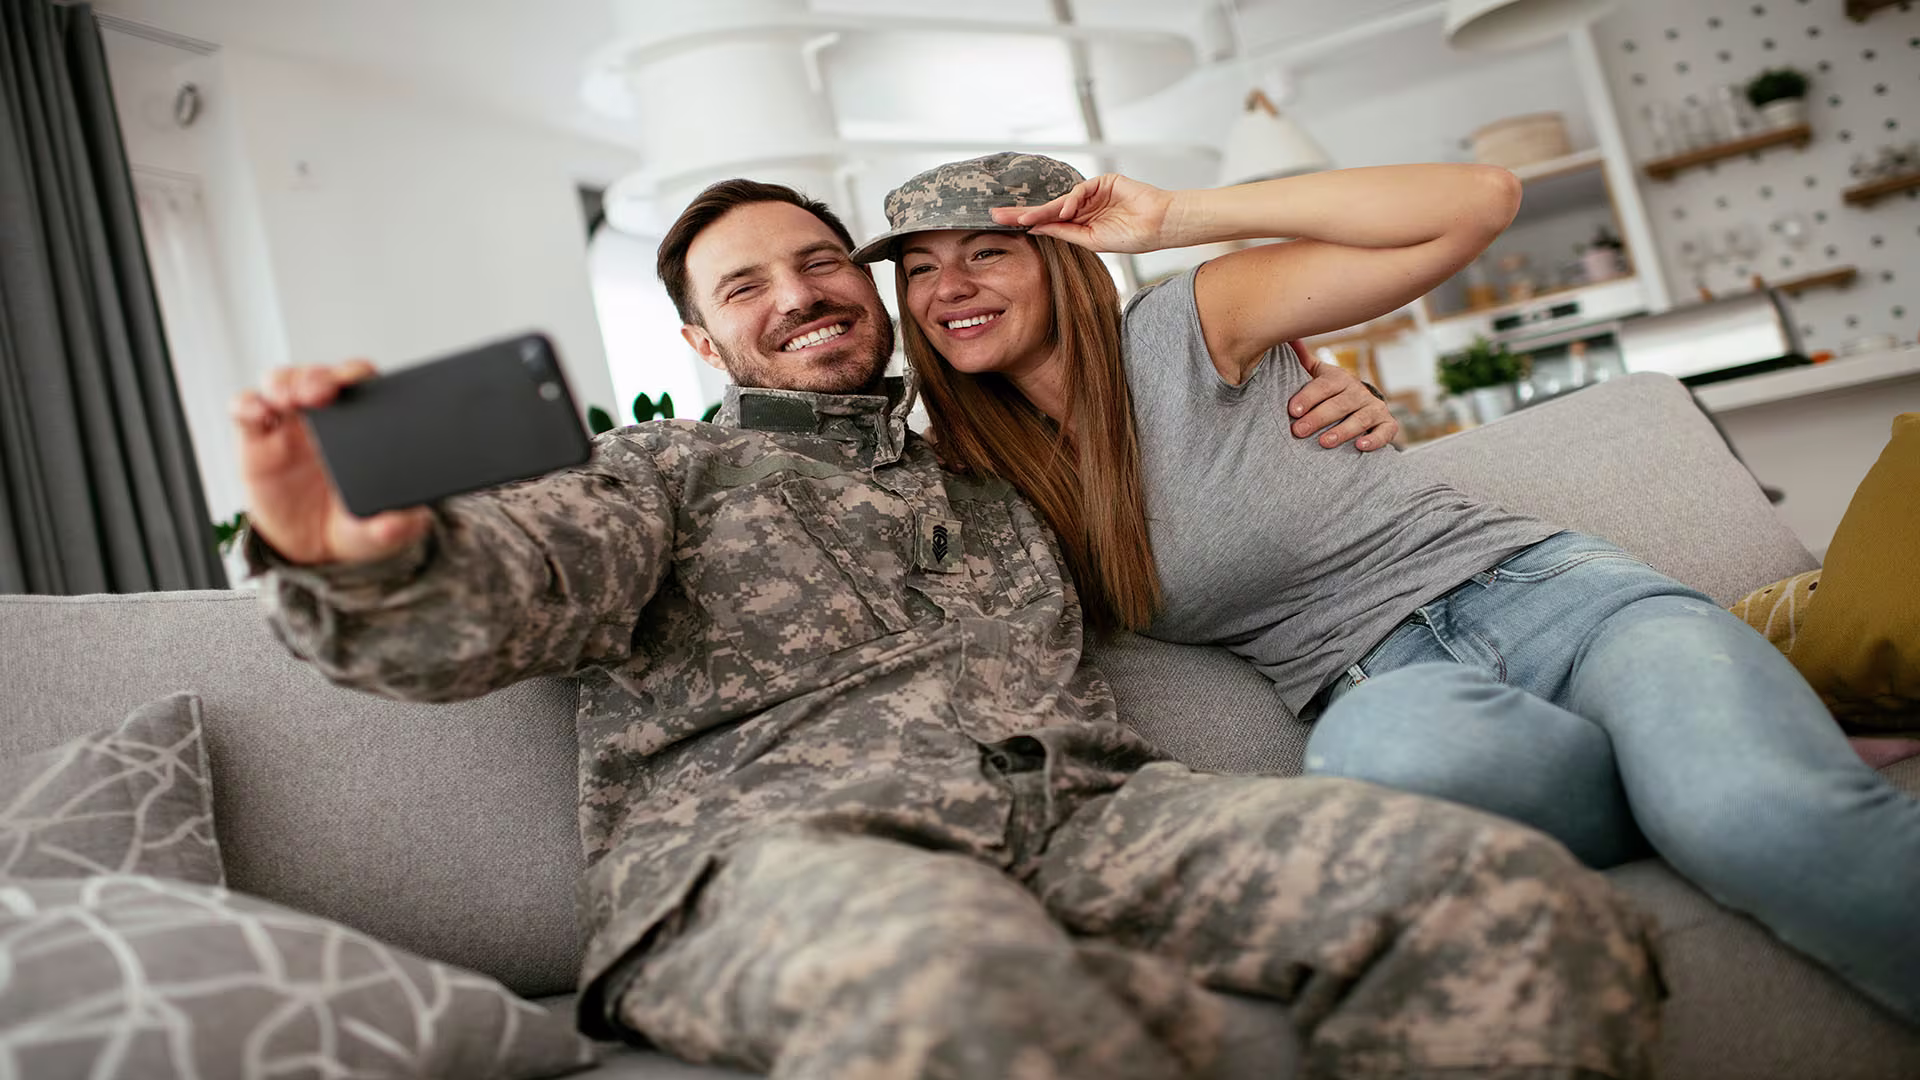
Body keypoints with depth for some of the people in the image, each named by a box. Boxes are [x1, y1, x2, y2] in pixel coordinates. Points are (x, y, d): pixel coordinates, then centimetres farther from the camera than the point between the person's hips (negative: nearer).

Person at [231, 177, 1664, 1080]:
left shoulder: (994, 478, 32)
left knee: (1513, 896, -20)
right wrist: (358, 554, -23)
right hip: (765, 834, -4)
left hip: (1078, 805, 5)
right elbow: (499, 590, 2)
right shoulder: (670, 470, 21)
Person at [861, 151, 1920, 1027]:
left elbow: (1481, 199, -8)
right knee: (1368, 753, -38)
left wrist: (1175, 217, -8)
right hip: (1379, 683, 3)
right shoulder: (983, 476, 11)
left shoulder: (1187, 325, -2)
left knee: (1765, 818, -36)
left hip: (1535, 588, -2)